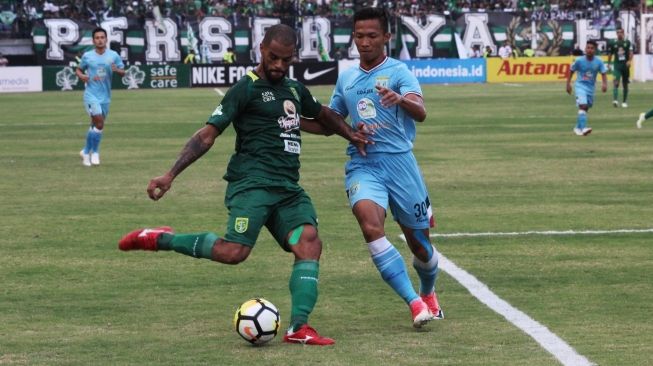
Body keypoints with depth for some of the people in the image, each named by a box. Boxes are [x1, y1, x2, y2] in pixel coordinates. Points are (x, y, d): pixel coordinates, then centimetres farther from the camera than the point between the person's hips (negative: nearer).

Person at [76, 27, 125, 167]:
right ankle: (95, 152, -4)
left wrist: (117, 70, -15)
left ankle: (86, 151, 28)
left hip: (105, 96, 3)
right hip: (91, 94, -3)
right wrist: (82, 76, -8)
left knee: (96, 125, 11)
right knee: (99, 122, -18)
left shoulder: (113, 56, 3)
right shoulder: (87, 56, 1)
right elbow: (78, 70, 15)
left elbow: (123, 72, 7)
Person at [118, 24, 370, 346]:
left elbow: (323, 114, 42)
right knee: (234, 252, -24)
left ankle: (298, 329, -20)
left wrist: (350, 134, 23)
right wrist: (171, 175, -14)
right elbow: (208, 134, -6)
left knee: (309, 241, -17)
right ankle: (159, 239, -5)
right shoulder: (246, 89, -2)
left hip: (288, 187, 7)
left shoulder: (295, 89, 20)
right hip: (252, 183, -7)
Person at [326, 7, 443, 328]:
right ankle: (414, 303, -25)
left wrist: (401, 99, -41)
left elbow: (420, 112, -20)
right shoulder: (346, 78, 13)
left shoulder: (398, 71, -2)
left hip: (398, 160, -2)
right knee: (370, 225, -27)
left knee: (419, 242, 7)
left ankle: (428, 294, 41)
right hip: (362, 166, 2)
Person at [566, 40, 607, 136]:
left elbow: (603, 74, -6)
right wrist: (568, 84, 2)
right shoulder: (579, 60, -10)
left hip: (591, 87, 4)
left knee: (585, 108, 14)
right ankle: (583, 128, -32)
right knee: (583, 106, -22)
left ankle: (578, 127, 32)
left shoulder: (598, 62, -6)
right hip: (580, 86, -4)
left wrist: (604, 84, -24)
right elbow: (571, 71, 3)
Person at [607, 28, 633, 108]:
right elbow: (610, 55, 15)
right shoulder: (613, 44, 6)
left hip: (625, 65, 1)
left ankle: (625, 102, 20)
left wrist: (629, 61, -22)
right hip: (617, 65, -1)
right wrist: (608, 65, 14)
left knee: (625, 84, 9)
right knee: (616, 82, -18)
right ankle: (615, 100, -28)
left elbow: (631, 53, -6)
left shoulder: (627, 43, 3)